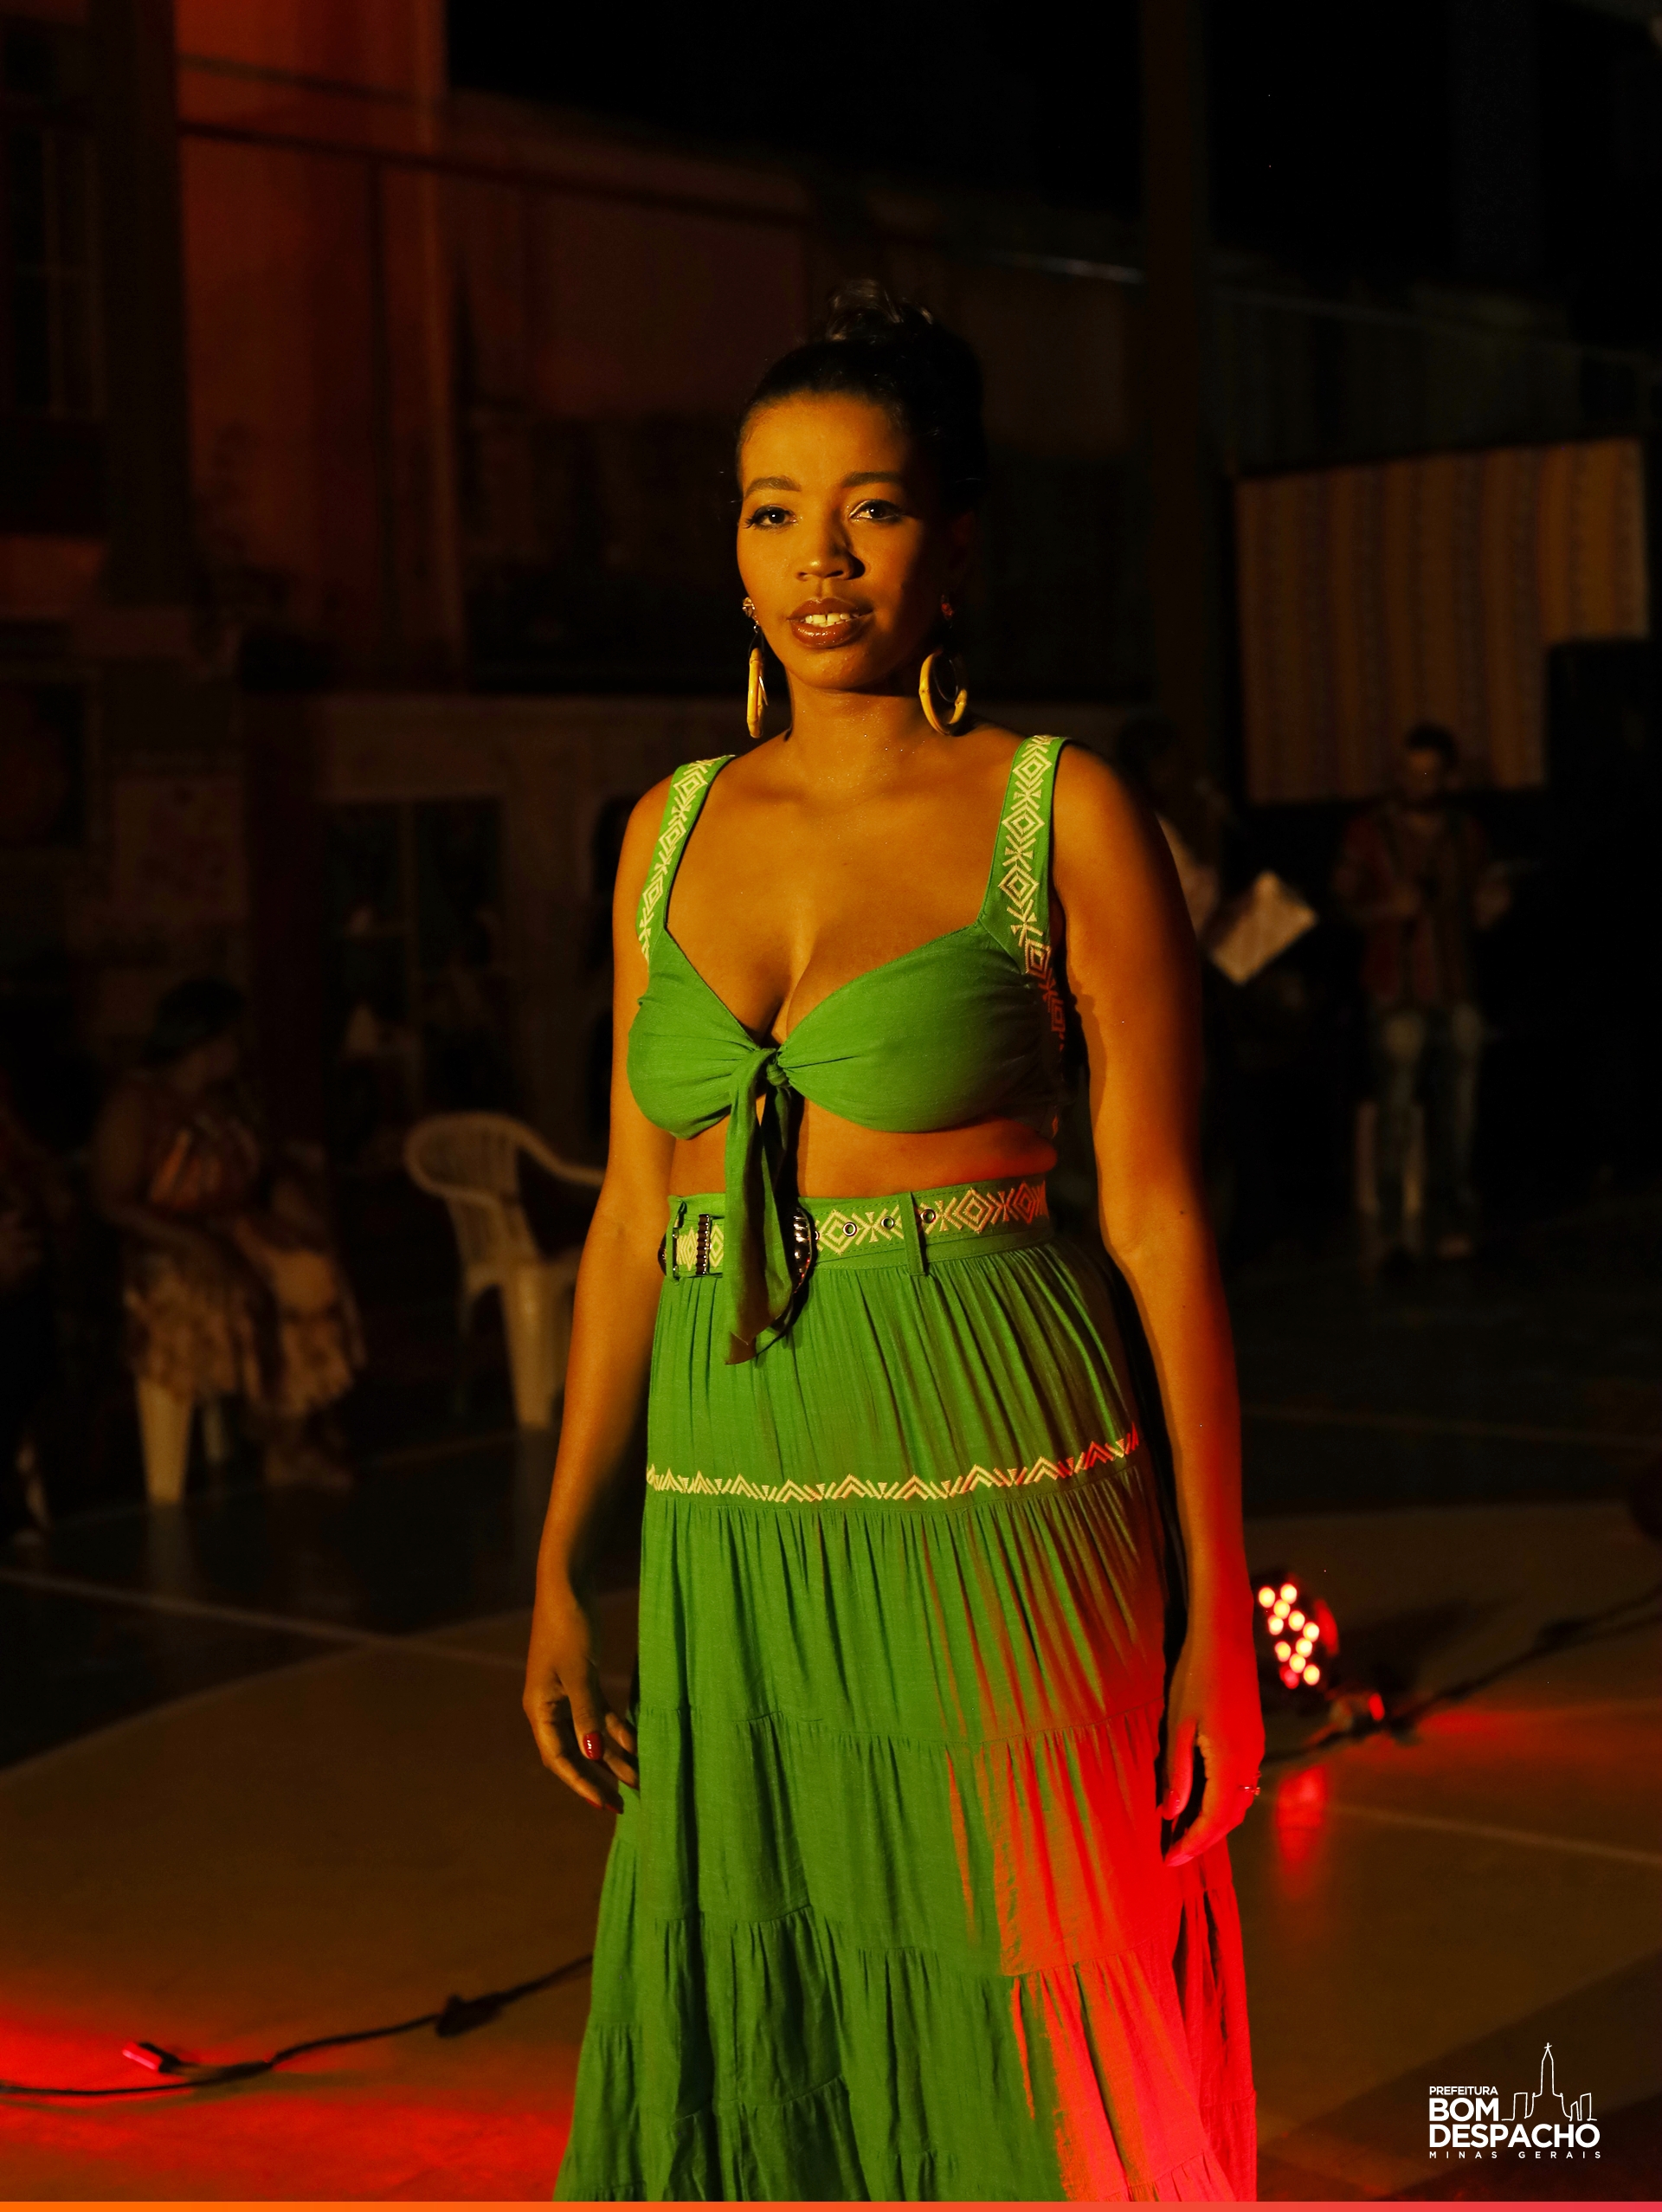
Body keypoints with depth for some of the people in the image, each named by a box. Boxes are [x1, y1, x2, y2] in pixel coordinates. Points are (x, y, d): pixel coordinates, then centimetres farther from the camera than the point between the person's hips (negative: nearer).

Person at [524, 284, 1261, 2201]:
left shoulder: (1063, 818, -4)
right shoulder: (674, 829, 10)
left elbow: (1161, 1215, -5)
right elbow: (636, 1212, 12)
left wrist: (1218, 1605, -6)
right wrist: (563, 1564, 11)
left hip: (994, 1499, -4)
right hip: (735, 1523, 5)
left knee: (1013, 2041, 5)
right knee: (744, 2055, 12)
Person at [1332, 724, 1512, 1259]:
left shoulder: (1467, 834, 12)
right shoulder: (1369, 831, 2)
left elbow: (1478, 916, 18)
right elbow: (1343, 904, 1)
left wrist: (1490, 906, -4)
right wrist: (1386, 909, -17)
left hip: (1457, 993, 3)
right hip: (1398, 994, -3)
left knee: (1457, 1114, 3)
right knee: (1395, 1114, -8)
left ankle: (1455, 1221, 10)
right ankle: (1393, 1225, -3)